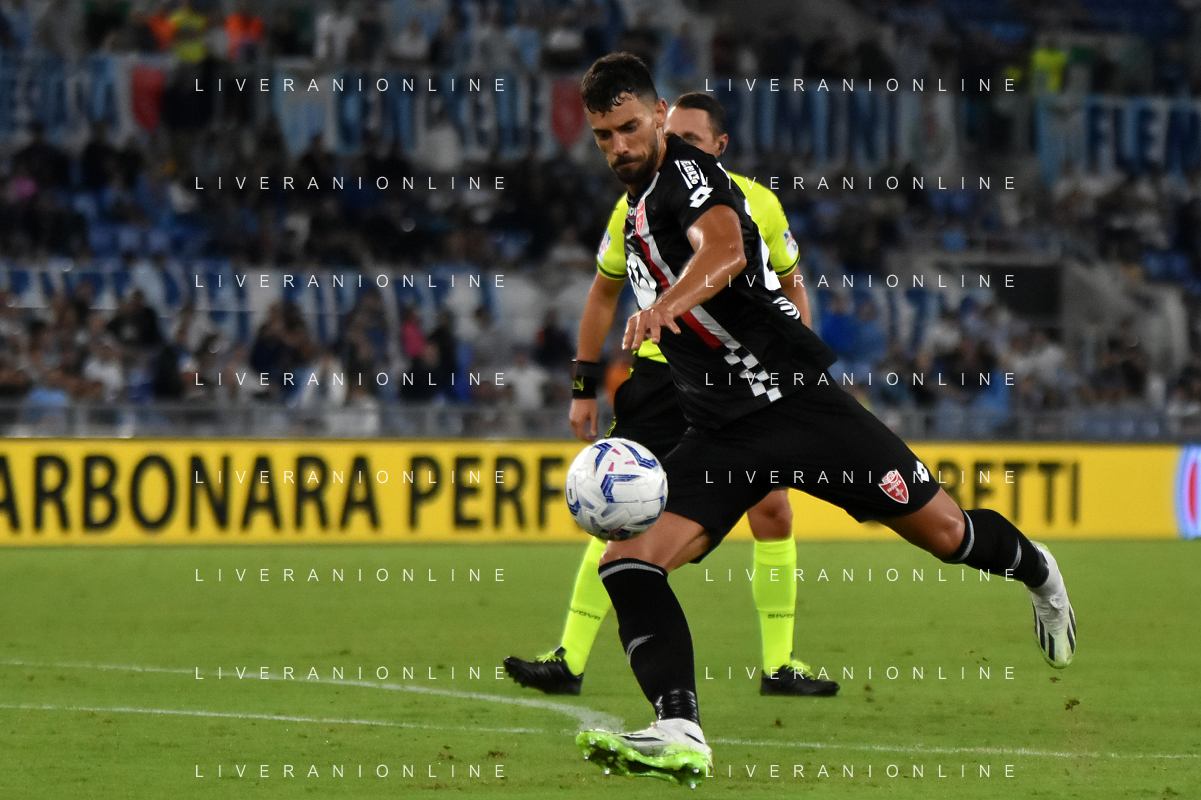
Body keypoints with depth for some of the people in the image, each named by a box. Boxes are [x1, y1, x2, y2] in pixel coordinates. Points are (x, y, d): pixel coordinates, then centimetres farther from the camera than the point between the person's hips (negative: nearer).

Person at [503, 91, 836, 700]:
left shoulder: (758, 205, -5)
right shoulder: (635, 209, -5)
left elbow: (792, 287, 9)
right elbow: (603, 295, 8)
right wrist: (584, 388, 6)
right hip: (660, 371, -1)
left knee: (772, 508, -6)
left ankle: (779, 666, 5)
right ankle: (570, 661, -4)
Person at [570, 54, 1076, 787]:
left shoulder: (689, 173, -12)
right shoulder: (639, 205, 15)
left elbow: (723, 248, -36)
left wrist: (666, 304, -54)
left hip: (794, 396, -8)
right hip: (722, 435, 8)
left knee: (944, 533, 1)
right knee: (627, 563, -16)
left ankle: (1037, 572, 36)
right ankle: (680, 738, -30)